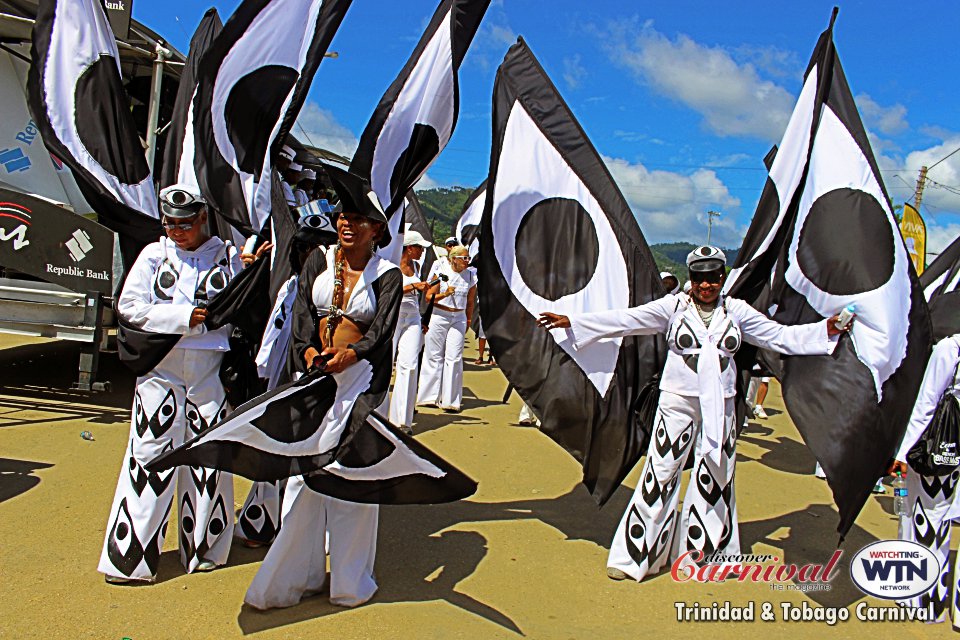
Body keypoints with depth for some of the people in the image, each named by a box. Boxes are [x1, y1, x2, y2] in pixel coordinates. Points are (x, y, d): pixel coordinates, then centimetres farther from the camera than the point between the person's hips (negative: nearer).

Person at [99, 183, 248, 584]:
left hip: (211, 366, 0)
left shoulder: (227, 256, 6)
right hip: (161, 366, 0)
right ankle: (130, 554, 10)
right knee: (150, 452, 0)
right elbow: (129, 306, -2)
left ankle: (203, 548, 21)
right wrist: (184, 317, -9)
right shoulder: (153, 255, 6)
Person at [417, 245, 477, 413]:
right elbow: (429, 296, -4)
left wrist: (468, 322, 14)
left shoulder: (470, 276, 6)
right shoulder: (441, 271, -2)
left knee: (454, 358, -4)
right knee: (434, 356, 3)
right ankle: (430, 395, 16)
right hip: (438, 316, -2)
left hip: (459, 318, 2)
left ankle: (450, 400, 0)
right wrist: (445, 294, -19)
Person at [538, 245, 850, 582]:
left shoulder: (736, 311, 6)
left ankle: (705, 549, 30)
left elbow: (780, 336, 8)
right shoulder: (673, 306, -2)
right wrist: (571, 323, -14)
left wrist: (826, 330, -2)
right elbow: (626, 319, -8)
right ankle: (633, 554, 10)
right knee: (660, 475, -1)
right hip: (677, 402, -3)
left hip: (720, 407, 3)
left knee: (715, 480, 12)